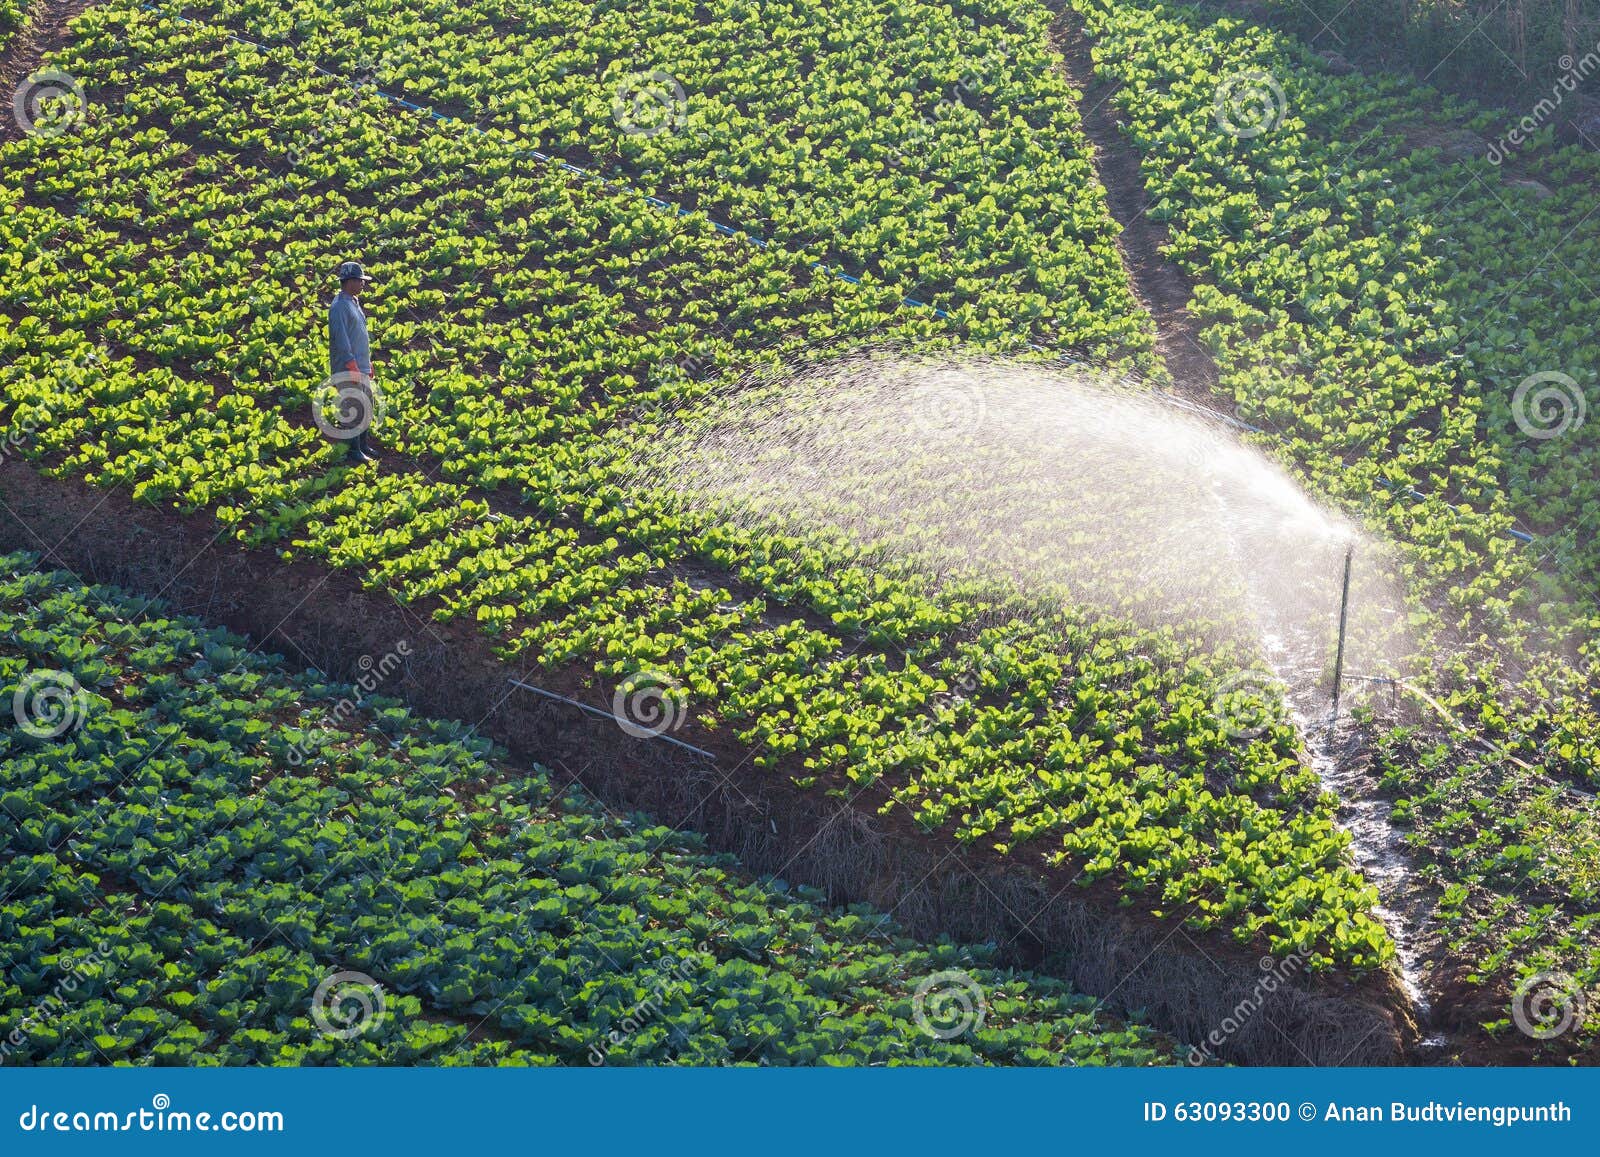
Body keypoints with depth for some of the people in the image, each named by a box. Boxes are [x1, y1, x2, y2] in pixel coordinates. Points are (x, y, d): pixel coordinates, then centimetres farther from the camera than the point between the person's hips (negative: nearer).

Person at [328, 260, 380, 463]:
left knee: (368, 408, 14)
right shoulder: (339, 306, -14)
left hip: (361, 368, 10)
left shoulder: (354, 303, 16)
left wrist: (369, 364, 20)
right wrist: (353, 368, -22)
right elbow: (341, 341, -20)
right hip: (348, 370, -10)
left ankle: (363, 446, 24)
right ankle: (353, 450, -1)